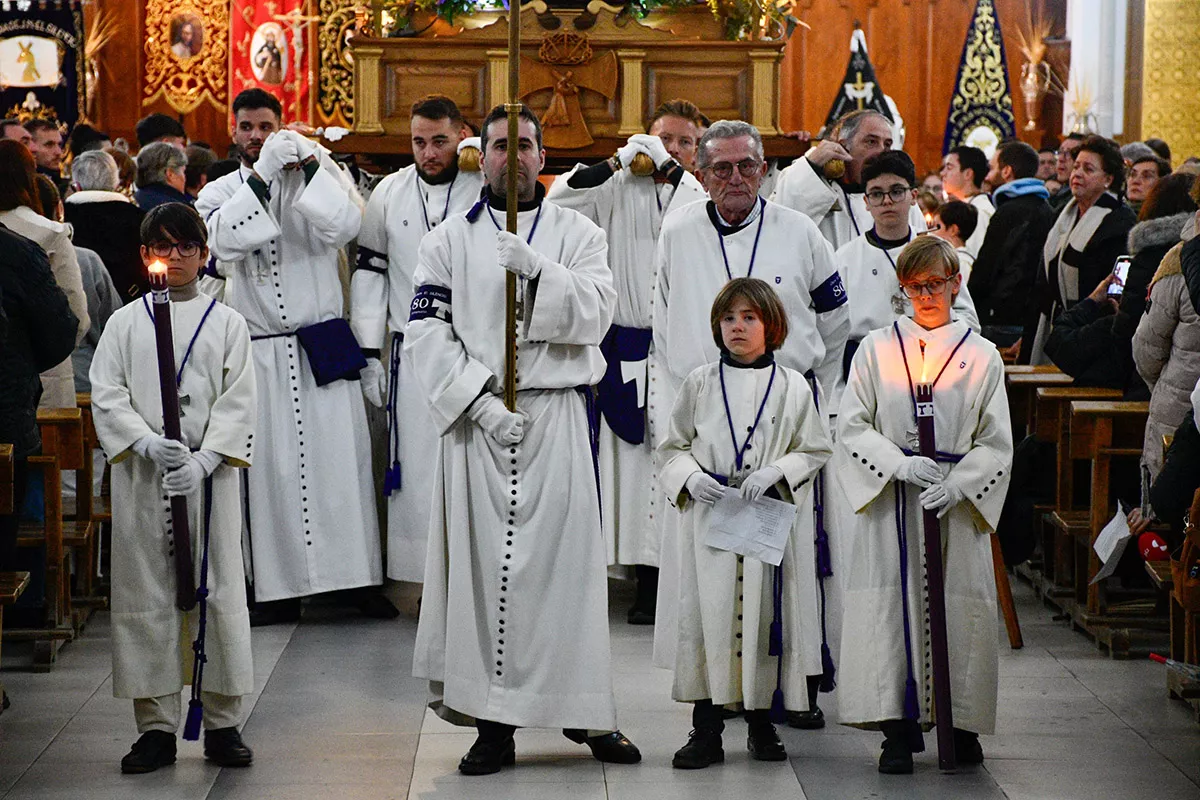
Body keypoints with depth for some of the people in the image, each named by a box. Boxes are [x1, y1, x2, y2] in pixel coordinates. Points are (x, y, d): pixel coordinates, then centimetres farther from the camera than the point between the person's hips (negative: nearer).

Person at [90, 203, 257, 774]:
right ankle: (156, 727, 10)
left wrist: (203, 459, -14)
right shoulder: (125, 323, 10)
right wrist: (148, 444, -15)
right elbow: (106, 396, 2)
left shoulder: (226, 323, 7)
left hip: (209, 475, -1)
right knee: (145, 594, 2)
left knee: (217, 591, 1)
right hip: (140, 479, 1)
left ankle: (222, 723, 10)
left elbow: (238, 402, 0)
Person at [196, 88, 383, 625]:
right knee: (270, 469, -1)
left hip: (323, 347, -1)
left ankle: (361, 579, 3)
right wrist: (263, 174, -20)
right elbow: (226, 239, -13)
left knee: (342, 460, -2)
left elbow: (346, 224, -12)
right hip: (258, 353, 1)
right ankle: (281, 588, 4)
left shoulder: (316, 177, 8)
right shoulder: (221, 193, 10)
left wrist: (309, 164, -19)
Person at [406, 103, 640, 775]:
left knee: (567, 559, -1)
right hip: (476, 418, 0)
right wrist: (480, 400, -11)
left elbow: (596, 315, -5)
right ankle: (493, 722, 1)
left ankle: (585, 711, 8)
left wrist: (540, 270, -20)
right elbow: (428, 331, 1)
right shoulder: (450, 240, 10)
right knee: (482, 563, -3)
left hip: (556, 417, 0)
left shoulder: (578, 234, 10)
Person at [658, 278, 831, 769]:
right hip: (709, 516, 1)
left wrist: (774, 472, -10)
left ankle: (761, 724, 16)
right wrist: (691, 477, -9)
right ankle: (705, 732, 4)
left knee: (765, 613, 1)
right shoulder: (700, 384, 7)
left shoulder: (793, 387, 5)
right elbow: (673, 446, 11)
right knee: (707, 613, -2)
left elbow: (814, 451, 6)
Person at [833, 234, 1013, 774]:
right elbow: (852, 427, 2)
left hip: (957, 505, 0)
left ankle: (961, 724, 12)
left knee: (960, 606, -1)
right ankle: (899, 728, 3)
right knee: (891, 604, -4)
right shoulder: (877, 350, 6)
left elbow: (996, 443, 3)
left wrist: (955, 486, -13)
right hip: (890, 505, 0)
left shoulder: (981, 356, 5)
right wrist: (900, 465, -13)